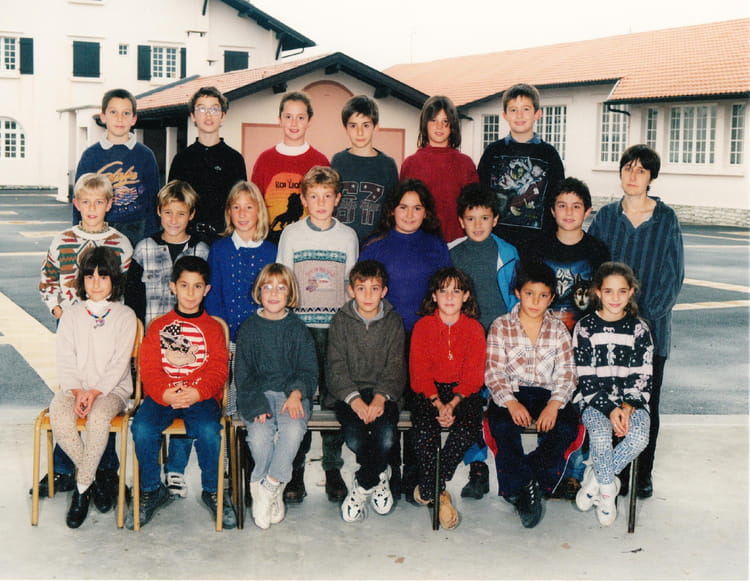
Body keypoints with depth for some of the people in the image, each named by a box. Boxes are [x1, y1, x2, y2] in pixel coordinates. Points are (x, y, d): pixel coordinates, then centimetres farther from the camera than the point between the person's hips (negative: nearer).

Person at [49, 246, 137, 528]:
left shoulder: (125, 316, 2)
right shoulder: (71, 316, 10)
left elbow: (119, 364, -5)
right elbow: (65, 362, 3)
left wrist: (95, 392, -17)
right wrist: (77, 393, -14)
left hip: (111, 389, -2)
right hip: (75, 387, 2)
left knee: (98, 418, -35)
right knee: (59, 419, -30)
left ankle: (82, 488, -18)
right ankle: (92, 480, -11)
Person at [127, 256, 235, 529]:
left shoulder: (213, 328, 14)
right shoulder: (157, 326, 16)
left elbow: (219, 370, 3)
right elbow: (148, 368, 4)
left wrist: (196, 393, -17)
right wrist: (164, 393, -17)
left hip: (202, 396, -1)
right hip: (161, 396, 1)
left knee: (209, 431, -31)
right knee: (142, 428, -28)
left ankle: (212, 491, -4)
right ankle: (151, 491, -4)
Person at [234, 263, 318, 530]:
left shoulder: (298, 329, 9)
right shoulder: (248, 329, 8)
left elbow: (309, 370, 7)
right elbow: (243, 374, 4)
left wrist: (296, 393, -14)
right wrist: (257, 405, -12)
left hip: (292, 393, 0)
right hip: (257, 394, 0)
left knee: (293, 429, -31)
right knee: (259, 436, -28)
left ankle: (268, 487, -17)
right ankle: (274, 494, -9)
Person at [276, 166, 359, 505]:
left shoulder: (348, 236, 7)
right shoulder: (291, 234, 5)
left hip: (337, 328, 1)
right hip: (300, 325, -1)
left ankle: (333, 470, 14)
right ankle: (295, 473, 8)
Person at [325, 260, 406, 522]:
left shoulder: (393, 323, 6)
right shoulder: (340, 321, 4)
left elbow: (395, 368, 1)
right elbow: (336, 367, -2)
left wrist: (380, 397, -17)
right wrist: (354, 398, -18)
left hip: (383, 393, 0)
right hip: (347, 393, 0)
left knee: (386, 436, -28)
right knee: (354, 438, -27)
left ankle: (362, 486, 0)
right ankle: (379, 476, 5)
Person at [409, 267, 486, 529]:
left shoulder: (474, 328, 4)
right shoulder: (423, 326, 2)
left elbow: (474, 376, -1)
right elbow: (419, 372, -3)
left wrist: (453, 404, -17)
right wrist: (438, 404, -18)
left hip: (462, 392, 1)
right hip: (428, 390, -1)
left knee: (468, 428, -28)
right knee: (425, 428, -30)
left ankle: (429, 487, -11)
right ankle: (439, 493, -13)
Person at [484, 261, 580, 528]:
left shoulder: (558, 329, 9)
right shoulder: (501, 327, 4)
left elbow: (567, 374, 3)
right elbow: (493, 372, -4)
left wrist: (554, 404, -16)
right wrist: (510, 403, -21)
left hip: (548, 394, 2)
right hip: (510, 393, -1)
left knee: (568, 428, -28)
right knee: (502, 427, -33)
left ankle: (524, 483, -18)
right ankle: (525, 488, -19)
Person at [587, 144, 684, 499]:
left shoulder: (666, 219, 0)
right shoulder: (606, 217, 6)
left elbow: (673, 276, -2)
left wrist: (647, 314, -11)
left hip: (651, 327, -1)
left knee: (647, 405, 6)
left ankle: (643, 473, 20)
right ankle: (617, 472, 17)